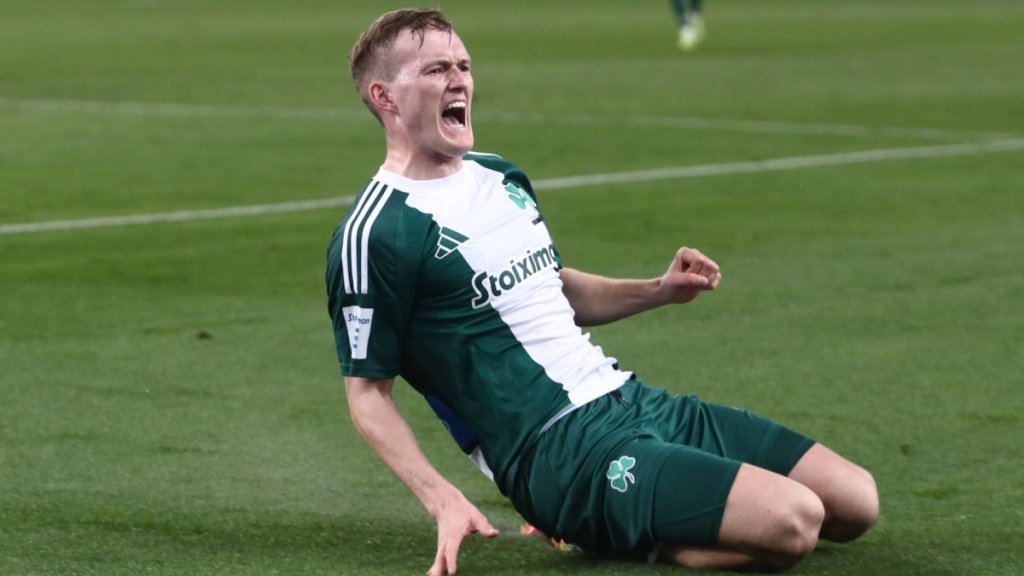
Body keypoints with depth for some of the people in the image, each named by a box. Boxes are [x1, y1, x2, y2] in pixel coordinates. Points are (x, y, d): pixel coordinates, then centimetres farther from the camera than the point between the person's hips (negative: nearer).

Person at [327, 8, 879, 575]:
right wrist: (443, 500, -22)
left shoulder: (500, 176, 14)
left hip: (632, 399, 9)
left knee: (855, 499, 1)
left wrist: (659, 290, 13)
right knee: (792, 520, -26)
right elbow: (368, 391, -9)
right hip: (560, 453, -9)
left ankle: (633, 524, 11)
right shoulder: (374, 233, -12)